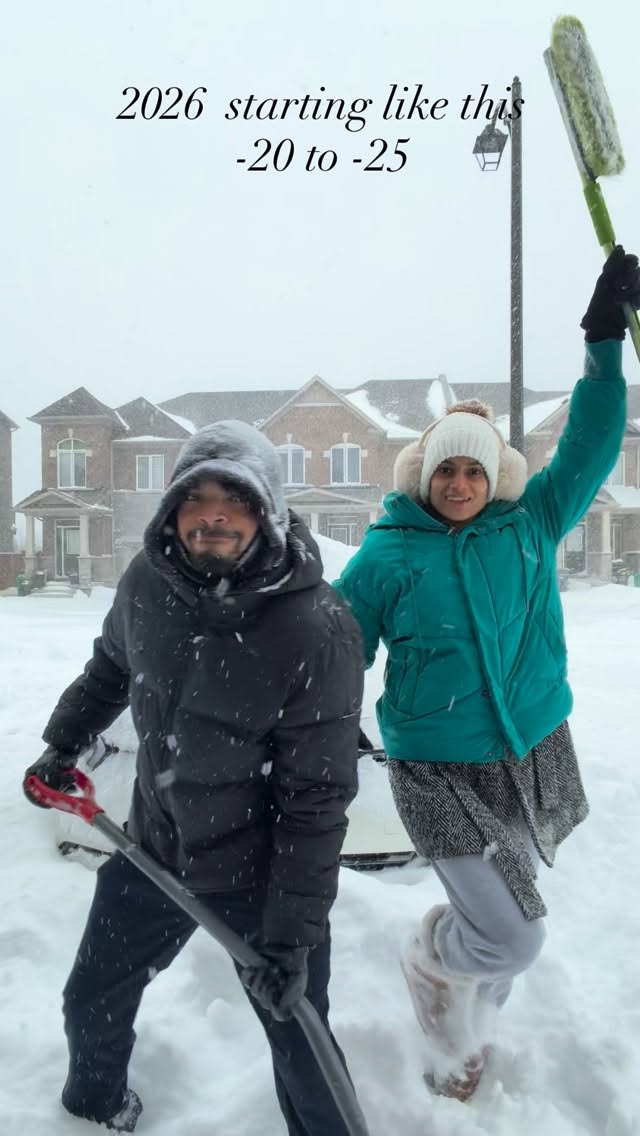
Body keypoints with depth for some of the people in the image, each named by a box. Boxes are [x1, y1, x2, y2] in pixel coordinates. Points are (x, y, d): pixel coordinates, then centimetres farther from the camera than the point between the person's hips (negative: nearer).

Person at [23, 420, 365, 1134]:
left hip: (262, 873, -5)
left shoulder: (318, 630, -27)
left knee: (298, 1044, 11)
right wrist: (63, 744, 20)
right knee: (91, 1004, 24)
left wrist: (293, 935, -18)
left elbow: (315, 799, -21)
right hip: (152, 846, 5)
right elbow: (111, 664, 11)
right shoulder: (147, 581, -12)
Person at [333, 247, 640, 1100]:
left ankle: (467, 1036, 49)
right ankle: (432, 967, 29)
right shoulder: (388, 554, -10)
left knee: (503, 924, 19)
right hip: (441, 773, -4)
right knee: (511, 937, -6)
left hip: (538, 757, 4)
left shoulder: (529, 526, -1)